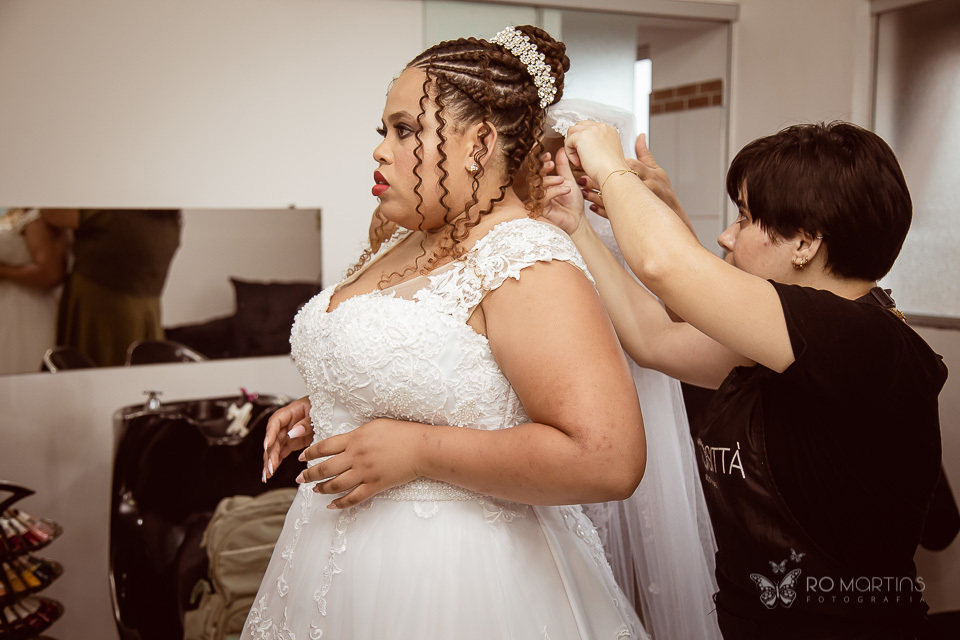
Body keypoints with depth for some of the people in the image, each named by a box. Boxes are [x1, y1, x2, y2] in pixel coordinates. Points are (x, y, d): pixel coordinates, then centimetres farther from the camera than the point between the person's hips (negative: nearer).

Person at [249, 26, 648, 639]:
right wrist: (321, 414, 5)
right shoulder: (402, 246, 7)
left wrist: (416, 451, -25)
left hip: (448, 578, -8)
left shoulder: (529, 261, -21)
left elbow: (607, 459, -30)